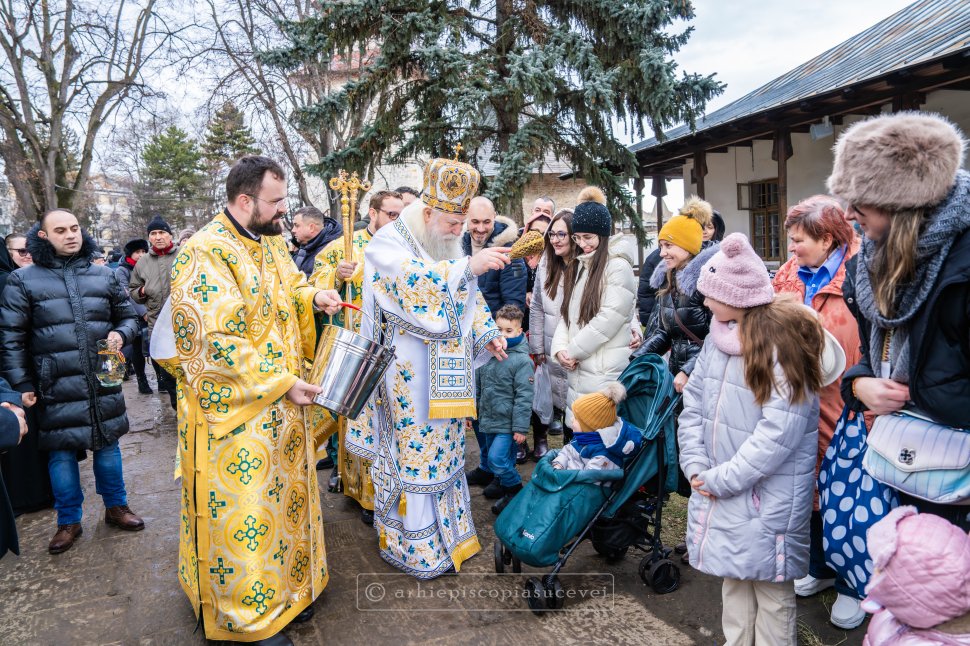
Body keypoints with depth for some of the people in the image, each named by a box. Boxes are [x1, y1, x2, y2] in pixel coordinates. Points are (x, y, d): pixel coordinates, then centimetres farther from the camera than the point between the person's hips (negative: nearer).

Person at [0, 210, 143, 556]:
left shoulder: (103, 275, 6)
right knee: (61, 451, 8)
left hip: (103, 381, 2)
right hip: (56, 386, -2)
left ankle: (116, 507, 31)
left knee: (107, 444, 12)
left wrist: (120, 334, -8)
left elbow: (128, 317, 15)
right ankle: (69, 521, 25)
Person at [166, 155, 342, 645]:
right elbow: (215, 343, -25)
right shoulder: (205, 253, -20)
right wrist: (281, 383, -21)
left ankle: (284, 589, 40)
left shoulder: (272, 242, 7)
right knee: (241, 510, 5)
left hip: (282, 404, 9)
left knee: (284, 493, 20)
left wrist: (311, 295, 2)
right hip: (234, 411, -8)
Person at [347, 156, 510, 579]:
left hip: (444, 376, 7)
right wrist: (468, 266, -39)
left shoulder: (449, 250, 12)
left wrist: (487, 336, 3)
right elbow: (415, 284, -31)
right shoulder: (388, 243, -12)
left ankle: (444, 533, 32)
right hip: (407, 375, -7)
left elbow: (469, 301, 18)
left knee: (443, 447, 15)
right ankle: (412, 545, 16)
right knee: (411, 452, 0)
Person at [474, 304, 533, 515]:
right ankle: (502, 481, 44)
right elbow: (477, 385, 15)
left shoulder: (522, 360, -16)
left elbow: (524, 396, -16)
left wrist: (521, 427, -16)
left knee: (497, 458, -11)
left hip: (507, 422, -6)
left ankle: (515, 490, 11)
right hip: (488, 419, 6)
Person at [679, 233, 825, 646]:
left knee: (770, 583, 8)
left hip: (768, 494, -6)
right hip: (720, 487, 7)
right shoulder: (718, 336, 4)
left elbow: (780, 429, -22)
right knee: (733, 576, 19)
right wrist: (696, 465, -5)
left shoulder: (783, 341, -17)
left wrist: (723, 478, -18)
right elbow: (693, 403, 6)